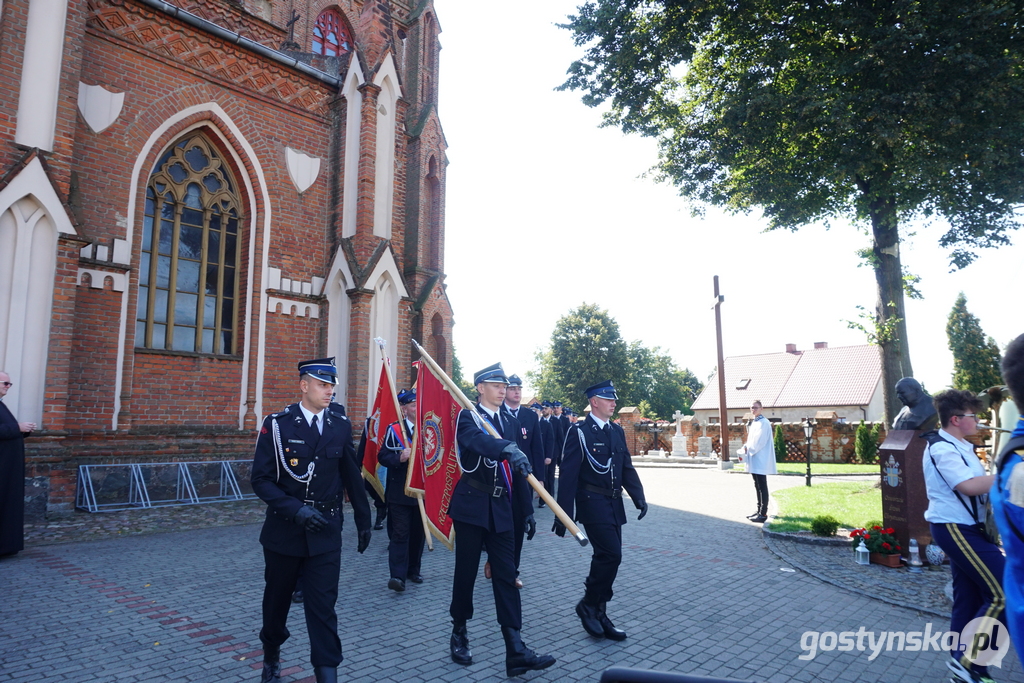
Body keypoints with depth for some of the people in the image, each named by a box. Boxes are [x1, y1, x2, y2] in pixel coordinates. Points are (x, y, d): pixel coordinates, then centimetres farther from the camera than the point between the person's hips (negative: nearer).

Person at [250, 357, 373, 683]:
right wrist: (295, 510, -23)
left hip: (326, 531, 0)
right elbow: (261, 479, -11)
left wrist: (363, 519, 7)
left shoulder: (340, 424, -1)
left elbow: (351, 476, 6)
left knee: (323, 605, -4)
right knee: (277, 600, 19)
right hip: (284, 530, 0)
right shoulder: (277, 424, -9)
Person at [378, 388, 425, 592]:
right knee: (400, 533, -6)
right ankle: (398, 575, -6)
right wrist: (399, 458, -26)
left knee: (418, 533, 11)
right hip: (399, 492, -4)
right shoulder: (394, 429, -4)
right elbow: (382, 456, -9)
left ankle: (413, 570, 25)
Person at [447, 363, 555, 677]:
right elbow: (477, 441, -32)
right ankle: (459, 635, 27)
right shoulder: (467, 416, -7)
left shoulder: (511, 422, 10)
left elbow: (521, 467, 13)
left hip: (501, 508, 4)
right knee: (466, 572, 7)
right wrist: (509, 449, -50)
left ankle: (516, 651, 2)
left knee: (506, 575, 2)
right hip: (471, 506, -4)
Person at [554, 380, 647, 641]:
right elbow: (568, 474, -13)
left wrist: (639, 497, -3)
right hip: (593, 503, -7)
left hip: (614, 504, 7)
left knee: (606, 557, 10)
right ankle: (589, 604, 7)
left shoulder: (617, 431, 12)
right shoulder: (579, 432, -9)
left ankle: (598, 615, 22)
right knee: (611, 554, -14)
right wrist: (563, 514, -16)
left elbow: (627, 468, 13)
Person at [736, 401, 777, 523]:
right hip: (754, 460, 9)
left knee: (762, 487, -6)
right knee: (758, 486, 15)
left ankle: (763, 514, -4)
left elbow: (758, 442, -18)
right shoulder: (754, 422, 15)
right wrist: (745, 447, 1)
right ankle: (759, 510, 24)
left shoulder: (764, 423, -13)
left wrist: (746, 450, -13)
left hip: (760, 460, -9)